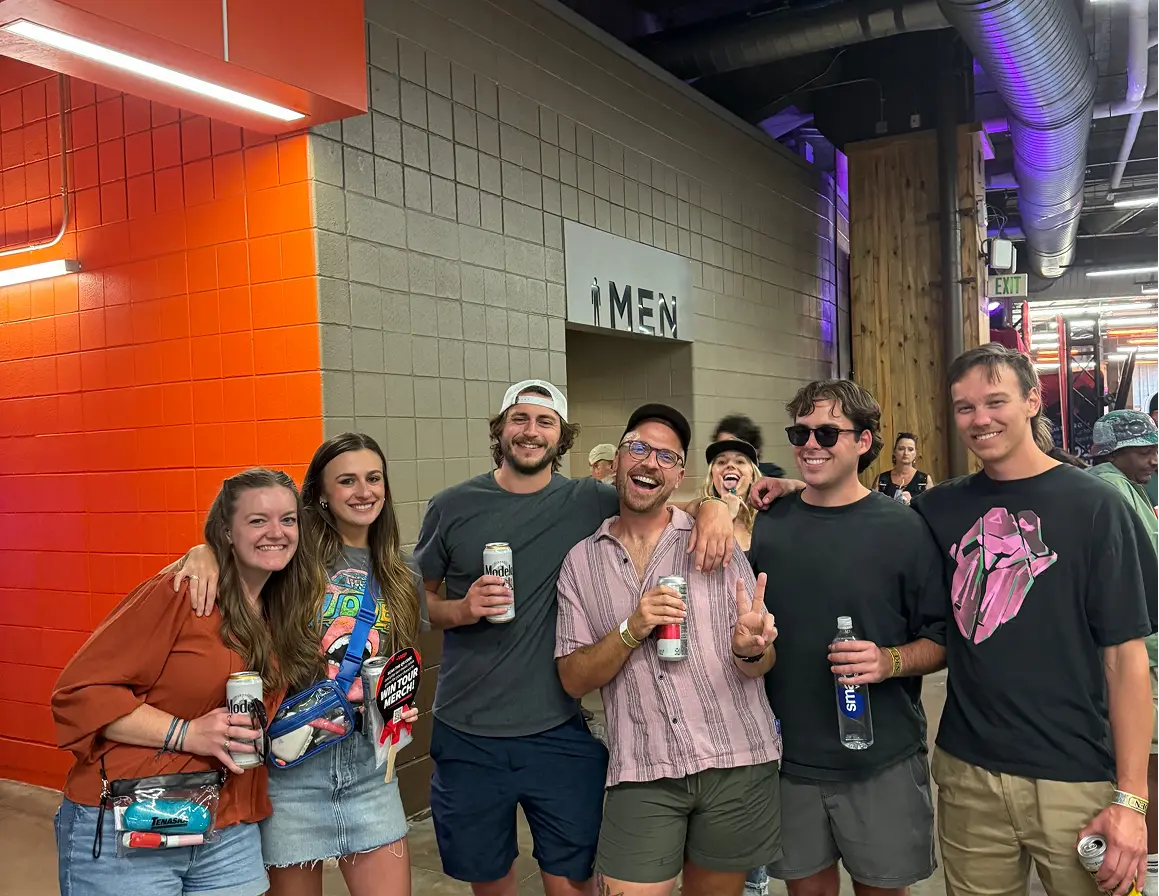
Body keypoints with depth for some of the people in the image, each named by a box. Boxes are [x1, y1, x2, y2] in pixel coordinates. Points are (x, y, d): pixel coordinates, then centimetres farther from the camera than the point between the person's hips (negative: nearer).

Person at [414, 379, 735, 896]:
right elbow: (418, 598, 7)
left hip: (561, 734, 0)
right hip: (467, 736, 1)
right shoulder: (452, 508, -1)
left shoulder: (588, 502, -2)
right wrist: (461, 610, -13)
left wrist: (713, 506, -17)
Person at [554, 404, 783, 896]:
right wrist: (631, 630, -17)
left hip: (736, 762, 0)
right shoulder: (581, 561, 3)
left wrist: (749, 648, -23)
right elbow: (574, 680, -1)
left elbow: (762, 663, 1)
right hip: (641, 774, 0)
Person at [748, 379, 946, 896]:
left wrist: (889, 661, -21)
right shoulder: (765, 526, 0)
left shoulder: (904, 529, -6)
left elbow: (941, 640, -3)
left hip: (883, 761, -2)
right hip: (787, 756, 2)